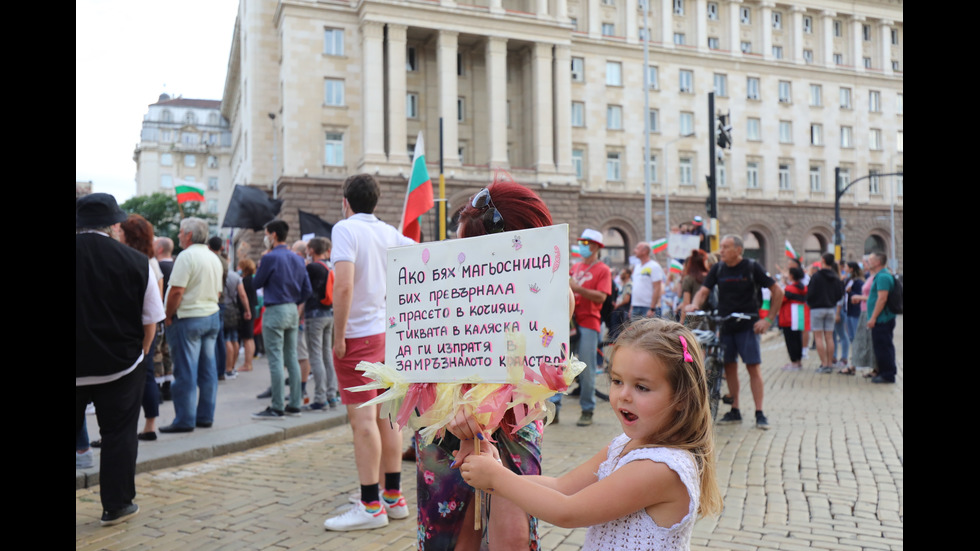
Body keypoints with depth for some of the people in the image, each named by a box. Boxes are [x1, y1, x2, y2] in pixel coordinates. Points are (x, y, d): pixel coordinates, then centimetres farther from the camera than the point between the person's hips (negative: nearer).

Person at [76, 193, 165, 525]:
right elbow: (151, 322, -3)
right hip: (120, 367, -2)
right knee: (119, 435, 10)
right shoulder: (136, 262, -9)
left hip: (79, 366, 2)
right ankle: (116, 506, 19)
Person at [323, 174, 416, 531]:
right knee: (385, 415, 13)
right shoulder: (389, 232, 9)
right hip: (387, 332, 7)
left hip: (358, 335, -7)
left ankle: (370, 507, 3)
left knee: (362, 419, -3)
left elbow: (344, 285, -22)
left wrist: (338, 336, -15)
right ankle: (394, 497, 22)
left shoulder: (345, 228, -11)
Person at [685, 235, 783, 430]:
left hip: (747, 325, -4)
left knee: (753, 368, -6)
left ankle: (759, 414, -1)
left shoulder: (752, 267, -4)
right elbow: (703, 290, 0)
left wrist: (768, 319, -7)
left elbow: (777, 292, -1)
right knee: (729, 367, 7)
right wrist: (694, 304, -23)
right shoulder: (718, 269, 6)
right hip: (724, 324, 4)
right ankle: (735, 411, 17)